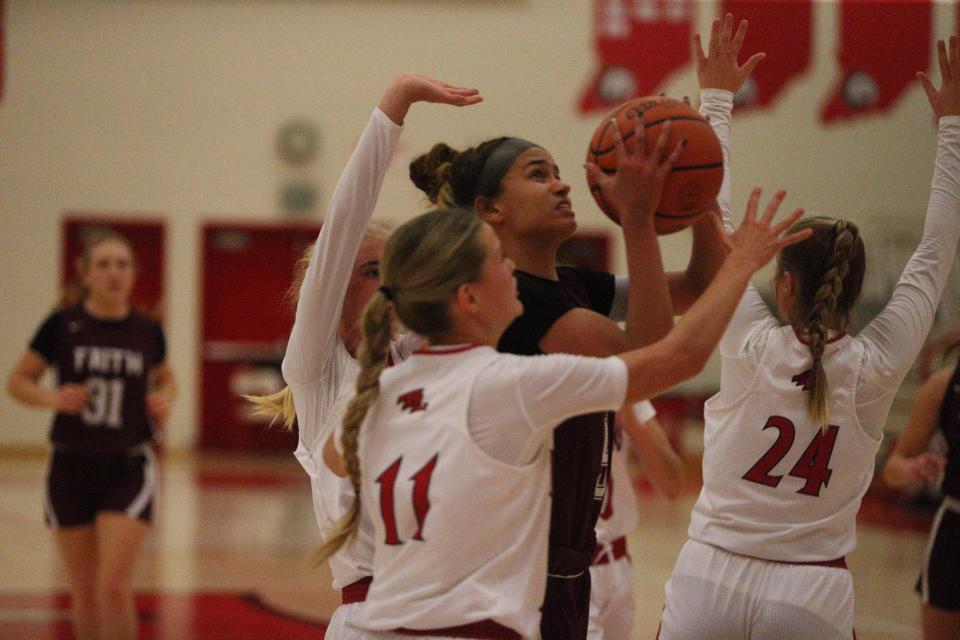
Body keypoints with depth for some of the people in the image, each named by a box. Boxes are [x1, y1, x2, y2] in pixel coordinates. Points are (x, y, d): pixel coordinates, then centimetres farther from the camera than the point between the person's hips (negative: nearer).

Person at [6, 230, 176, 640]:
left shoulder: (147, 331, -2)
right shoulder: (62, 325, -6)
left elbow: (165, 378, 18)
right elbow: (17, 382, 3)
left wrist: (164, 399, -3)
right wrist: (52, 398, -16)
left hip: (128, 470, -1)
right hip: (72, 468, 1)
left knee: (114, 587, -13)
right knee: (85, 594, 9)